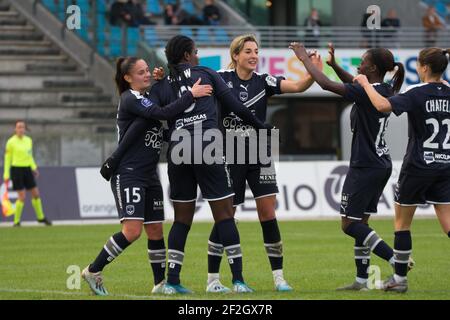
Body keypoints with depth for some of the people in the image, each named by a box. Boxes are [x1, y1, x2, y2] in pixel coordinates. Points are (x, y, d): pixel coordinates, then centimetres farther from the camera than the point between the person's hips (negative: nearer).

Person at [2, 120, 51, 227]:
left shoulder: (29, 140, 8)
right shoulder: (11, 142, -8)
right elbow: (7, 159, -4)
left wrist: (34, 167, 8)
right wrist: (6, 175, -6)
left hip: (27, 169, 6)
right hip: (16, 170, -6)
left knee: (36, 194, 9)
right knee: (22, 197, -10)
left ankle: (40, 217, 28)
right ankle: (16, 221, 4)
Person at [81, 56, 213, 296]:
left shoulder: (146, 97, 17)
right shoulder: (130, 99, -13)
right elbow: (163, 113, -25)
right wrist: (191, 95, -23)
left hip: (149, 175, 9)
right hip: (128, 174, -9)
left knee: (156, 230, 8)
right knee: (132, 230, -17)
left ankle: (160, 283, 14)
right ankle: (93, 271, -6)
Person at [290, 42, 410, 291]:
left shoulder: (367, 94, -20)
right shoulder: (385, 92, 6)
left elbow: (326, 84, -21)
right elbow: (354, 84, 26)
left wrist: (304, 58, -11)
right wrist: (333, 64, 15)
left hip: (364, 167, -9)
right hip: (381, 165, 9)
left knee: (350, 224, -3)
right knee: (360, 222, 13)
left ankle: (396, 260, -14)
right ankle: (361, 280, 13)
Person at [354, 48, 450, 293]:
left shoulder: (417, 93, -15)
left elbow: (383, 105, -28)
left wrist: (365, 83, -16)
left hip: (417, 166, -5)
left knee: (402, 222, 10)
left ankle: (399, 279, 14)